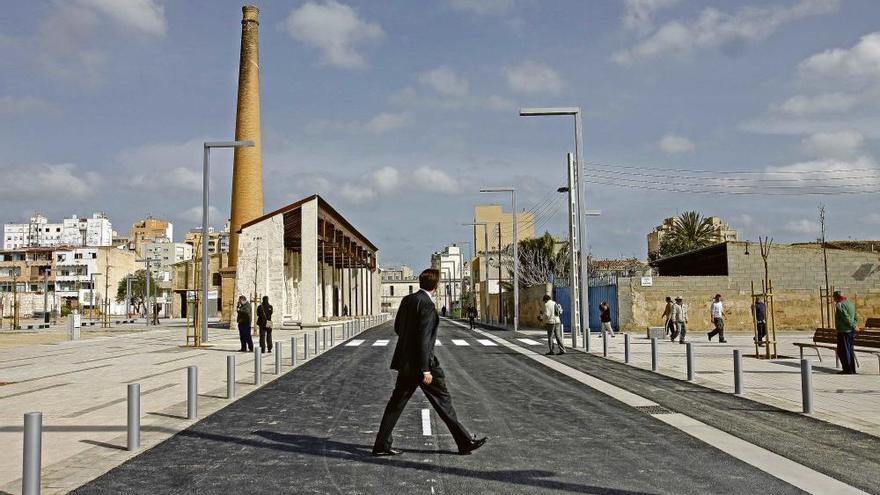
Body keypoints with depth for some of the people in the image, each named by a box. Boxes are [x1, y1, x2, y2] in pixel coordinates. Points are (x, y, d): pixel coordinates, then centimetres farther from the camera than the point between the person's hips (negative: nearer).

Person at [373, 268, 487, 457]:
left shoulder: (407, 300, 7)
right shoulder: (427, 304, -17)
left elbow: (397, 327, 17)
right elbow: (424, 338, -21)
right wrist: (425, 370, -20)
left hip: (405, 361, 8)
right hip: (420, 363, -8)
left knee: (396, 404, 10)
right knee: (443, 401, 2)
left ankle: (381, 445, 12)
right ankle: (465, 442, 11)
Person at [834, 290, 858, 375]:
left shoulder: (839, 305, -14)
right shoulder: (850, 304, 14)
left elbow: (846, 318, -21)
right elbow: (856, 318, 15)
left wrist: (853, 326, -13)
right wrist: (853, 327, 10)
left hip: (843, 332, -9)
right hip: (851, 332, 9)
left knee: (842, 351, -2)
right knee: (850, 350, 15)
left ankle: (847, 370, -1)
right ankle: (852, 370, 20)